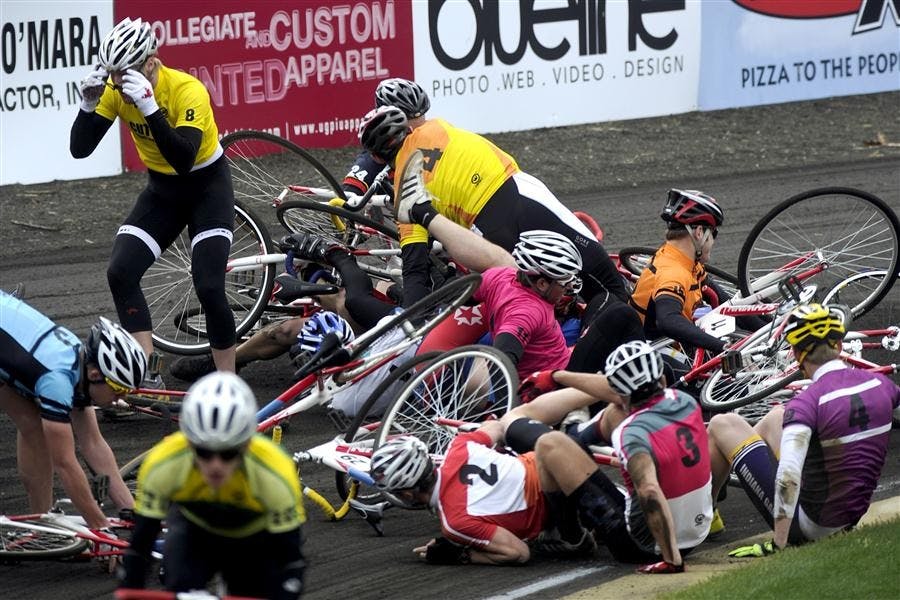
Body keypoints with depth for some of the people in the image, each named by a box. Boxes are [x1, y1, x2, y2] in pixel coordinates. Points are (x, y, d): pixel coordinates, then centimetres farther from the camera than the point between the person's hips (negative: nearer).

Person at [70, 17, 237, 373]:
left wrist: (149, 106, -50)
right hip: (162, 190, 5)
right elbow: (79, 149, -16)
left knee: (209, 287, -18)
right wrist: (88, 105, -32)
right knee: (120, 272, -14)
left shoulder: (188, 91, -30)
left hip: (207, 187, -5)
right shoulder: (114, 92, -14)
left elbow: (184, 160, -41)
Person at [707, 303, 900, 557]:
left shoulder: (807, 402, -25)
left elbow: (788, 476, -36)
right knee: (775, 417, 25)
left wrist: (778, 545, -30)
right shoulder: (879, 384, -5)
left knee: (722, 425, 6)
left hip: (807, 524, -7)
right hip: (850, 520, 7)